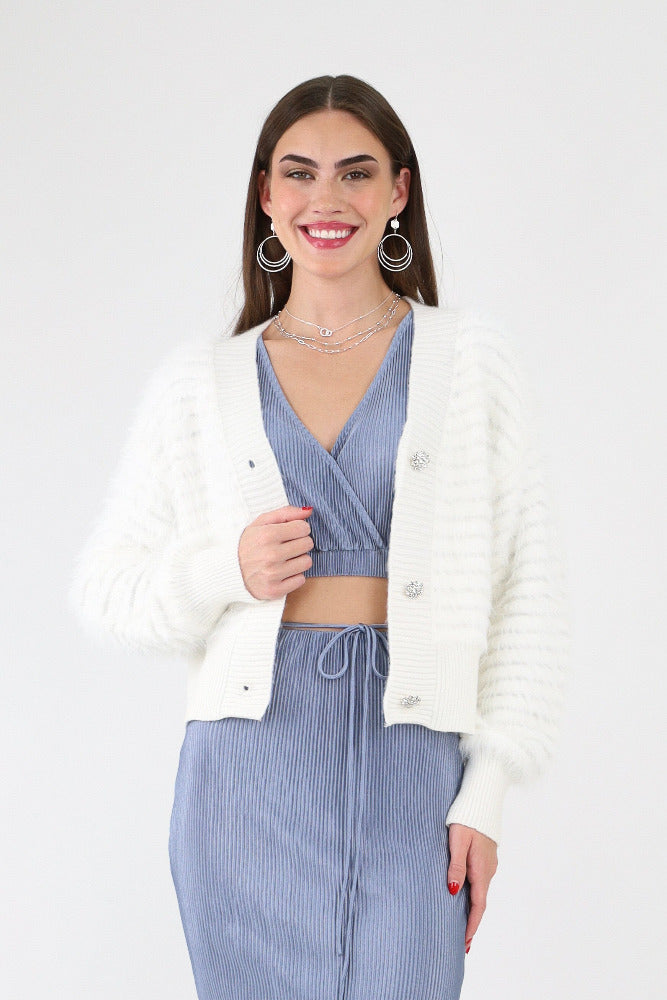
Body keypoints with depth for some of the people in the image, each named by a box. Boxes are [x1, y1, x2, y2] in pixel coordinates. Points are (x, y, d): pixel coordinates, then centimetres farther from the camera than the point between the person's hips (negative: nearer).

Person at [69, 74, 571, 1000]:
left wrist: (486, 793, -2)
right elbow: (103, 586, 11)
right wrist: (224, 572, -9)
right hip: (250, 763, 1)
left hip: (406, 760, -1)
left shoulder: (470, 359, 6)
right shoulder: (201, 382, 9)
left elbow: (530, 594, 5)